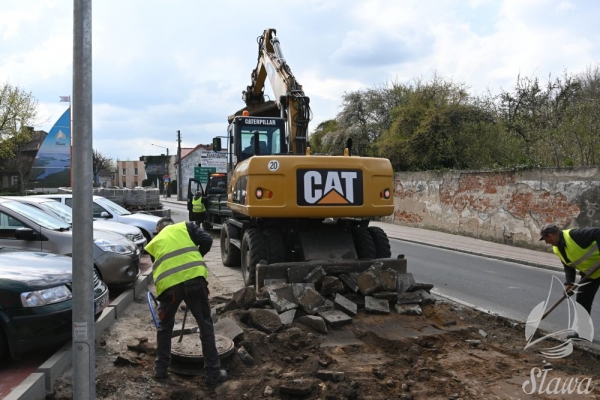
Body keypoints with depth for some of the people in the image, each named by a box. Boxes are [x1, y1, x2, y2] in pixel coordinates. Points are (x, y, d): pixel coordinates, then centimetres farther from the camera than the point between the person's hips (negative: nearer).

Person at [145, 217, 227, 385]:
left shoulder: (154, 243, 27)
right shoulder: (185, 226, 20)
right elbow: (207, 240, 6)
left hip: (168, 285, 2)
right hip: (193, 279, -2)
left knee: (164, 327, 26)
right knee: (206, 326, 12)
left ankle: (160, 368, 34)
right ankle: (213, 372, 16)